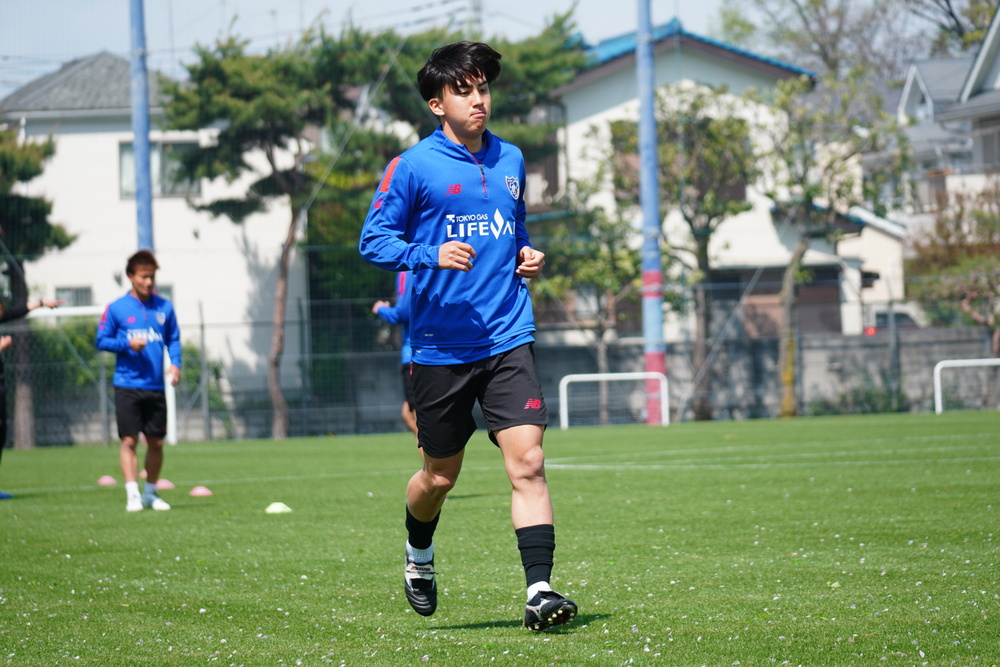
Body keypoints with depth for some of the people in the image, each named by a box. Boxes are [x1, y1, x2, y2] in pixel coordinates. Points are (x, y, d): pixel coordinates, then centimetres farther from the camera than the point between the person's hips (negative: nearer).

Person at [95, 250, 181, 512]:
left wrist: (175, 363, -4)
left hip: (156, 386, 3)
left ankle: (150, 493, 21)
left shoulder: (164, 308, 7)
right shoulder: (116, 309, -1)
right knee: (129, 440, -7)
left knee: (156, 442, 7)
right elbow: (102, 340, 2)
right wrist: (127, 344, -14)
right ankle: (132, 495, -5)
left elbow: (173, 339, 13)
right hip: (127, 385, -3)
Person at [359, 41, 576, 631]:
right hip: (441, 346, -3)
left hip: (508, 339, 3)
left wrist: (529, 256, 7)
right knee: (441, 475, 11)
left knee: (527, 461, -13)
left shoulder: (511, 160, 12)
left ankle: (540, 591, -15)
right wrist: (431, 256, -22)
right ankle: (419, 557, 41)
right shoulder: (414, 166, -4)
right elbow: (374, 240, -6)